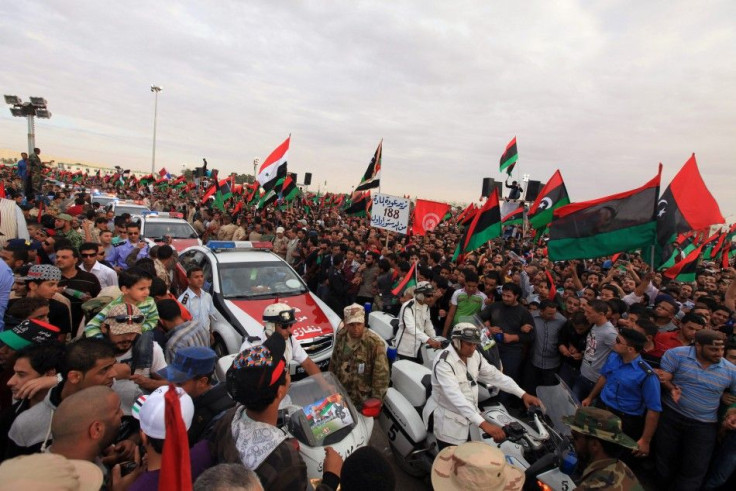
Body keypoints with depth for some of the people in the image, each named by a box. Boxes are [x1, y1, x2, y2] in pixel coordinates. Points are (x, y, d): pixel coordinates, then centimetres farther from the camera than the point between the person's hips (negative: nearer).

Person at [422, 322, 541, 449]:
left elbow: (494, 375, 3)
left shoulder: (474, 355, -2)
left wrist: (523, 394, -7)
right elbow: (455, 396, -37)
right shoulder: (443, 362, -28)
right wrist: (483, 424, -44)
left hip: (465, 417, 7)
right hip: (447, 420, -7)